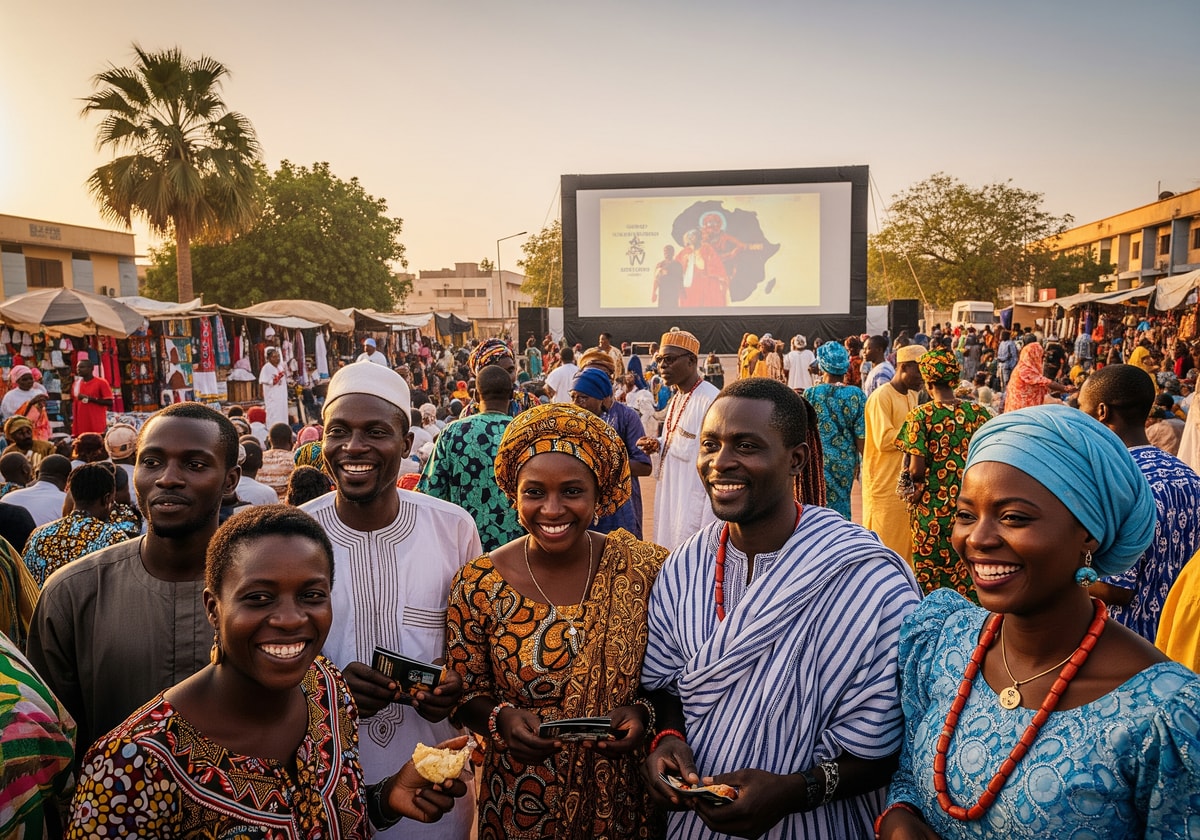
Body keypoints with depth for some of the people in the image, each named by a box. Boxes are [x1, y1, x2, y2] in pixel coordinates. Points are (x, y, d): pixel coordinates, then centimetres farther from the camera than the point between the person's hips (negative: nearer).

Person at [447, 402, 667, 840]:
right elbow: (466, 695, -3)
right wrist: (502, 718, -22)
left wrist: (642, 713, -19)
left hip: (624, 798, 1)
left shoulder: (647, 569, -13)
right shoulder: (478, 585, -13)